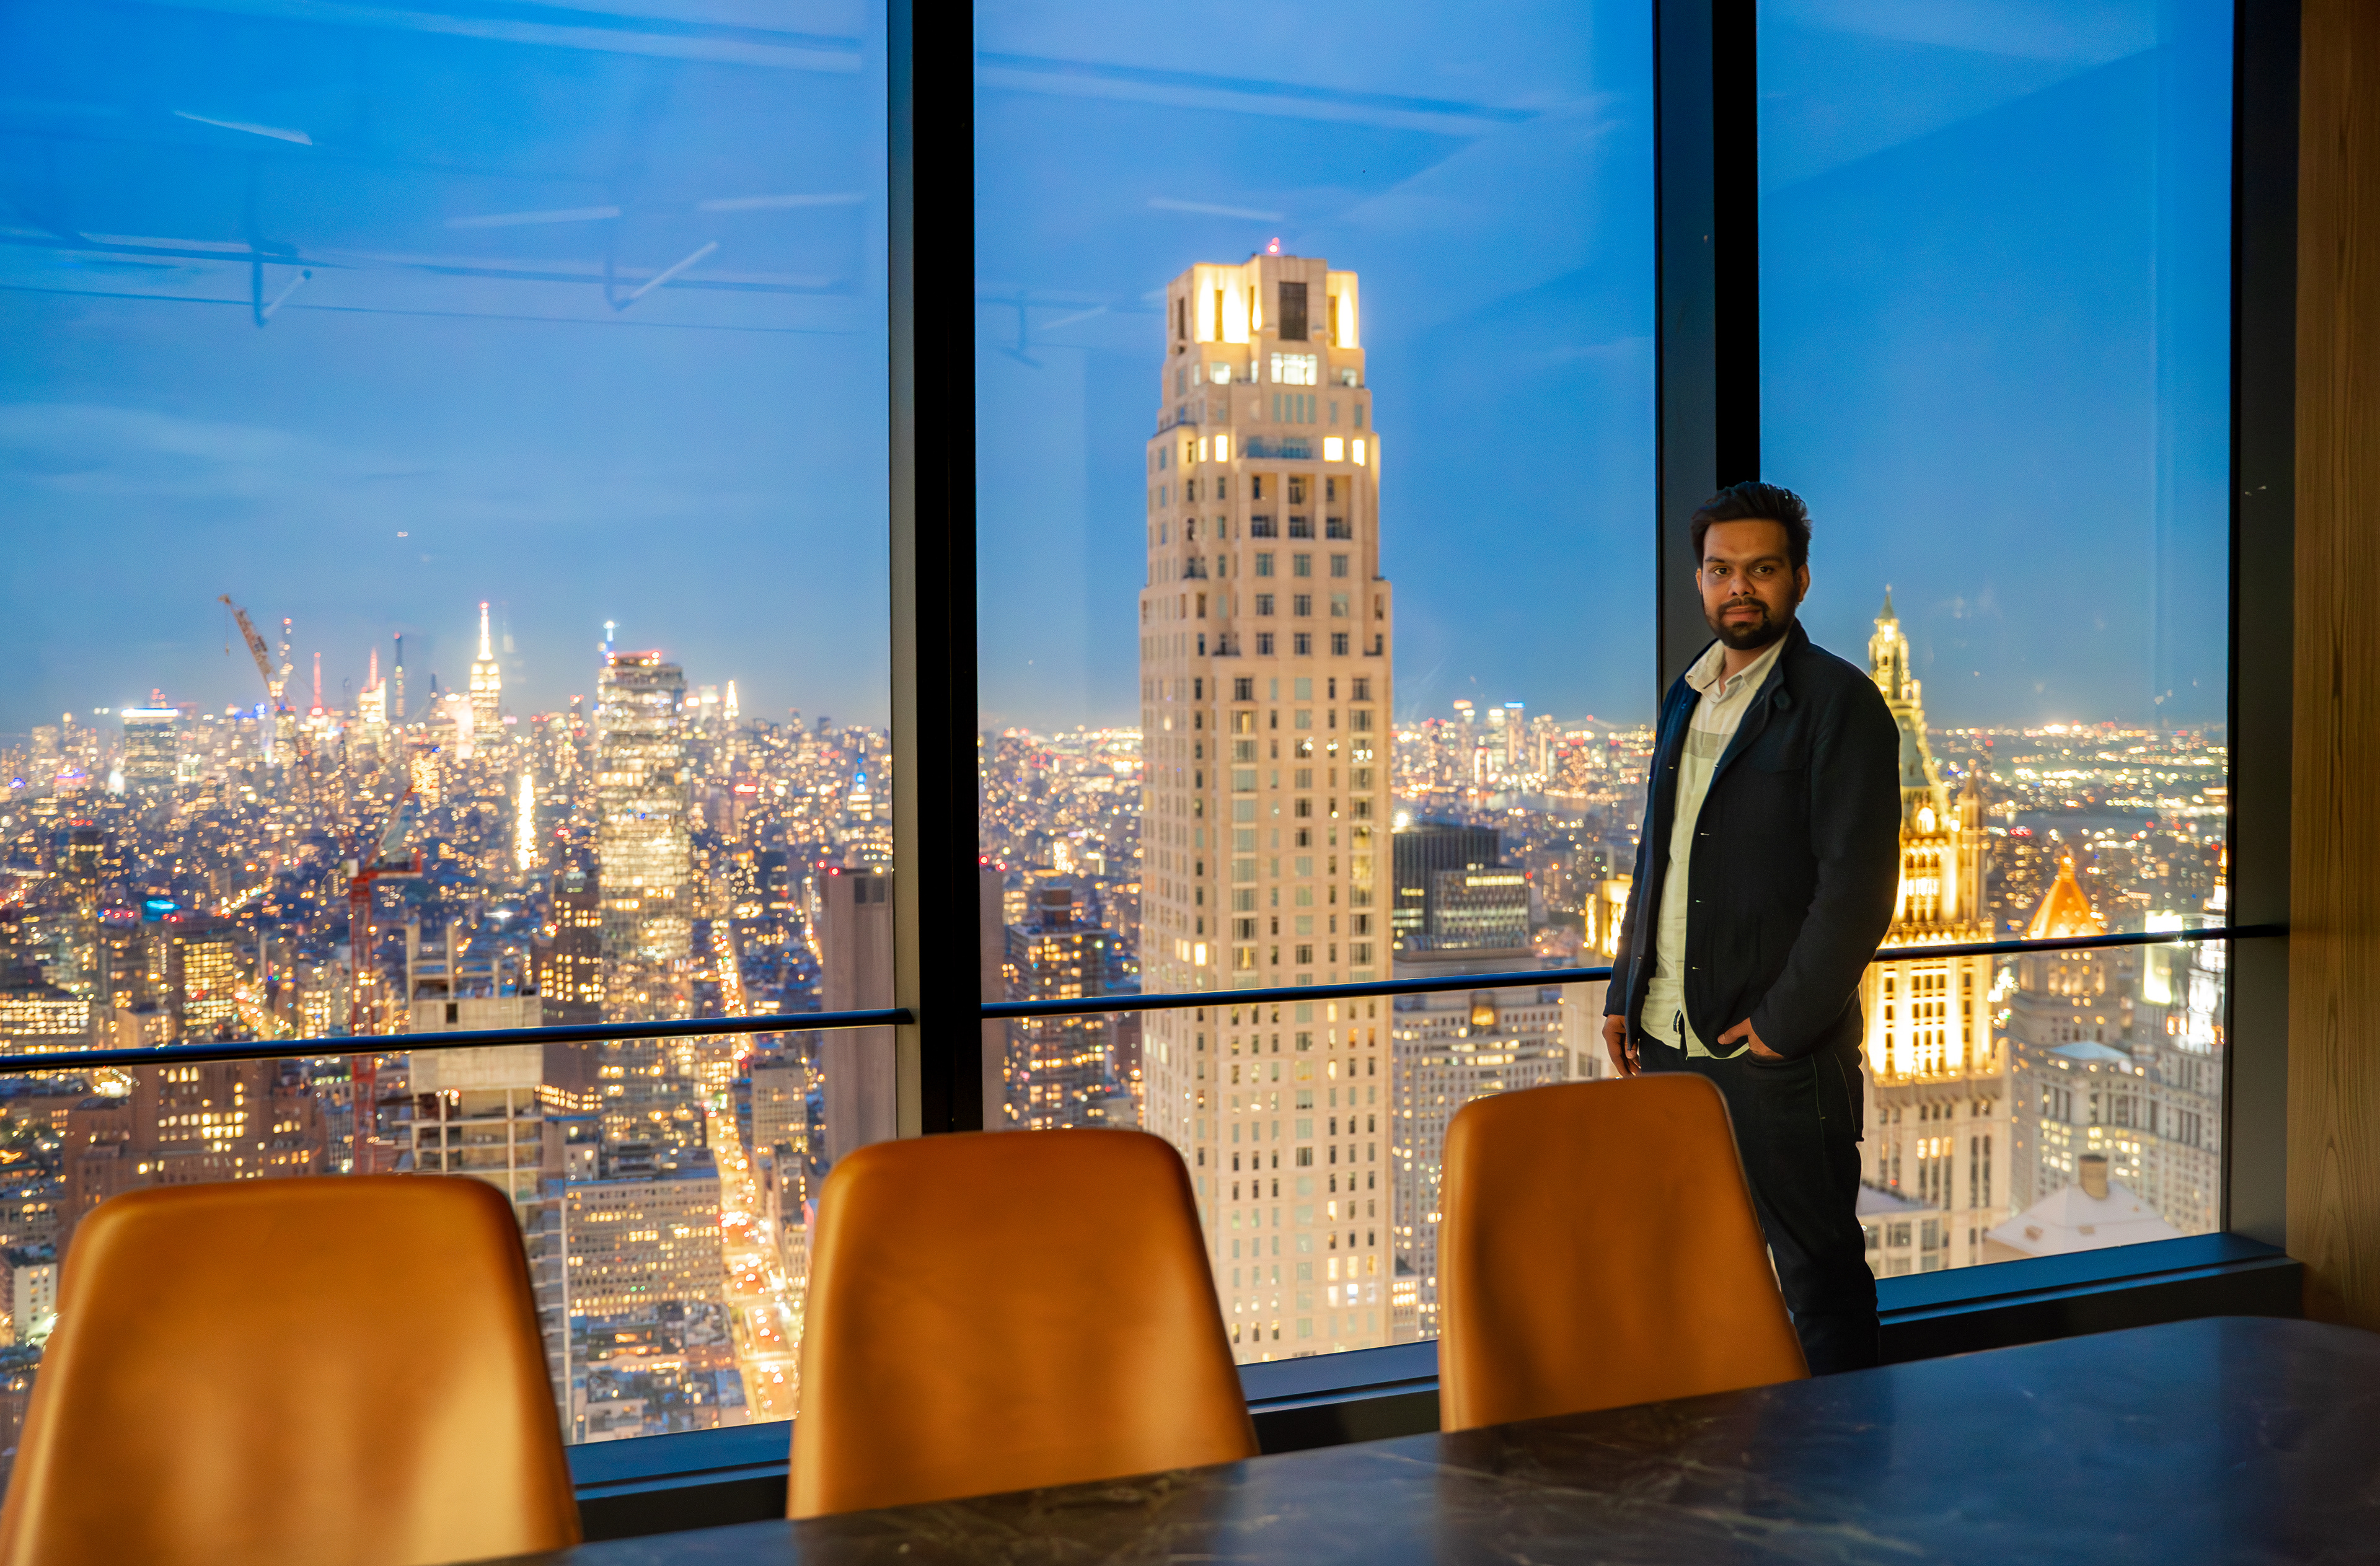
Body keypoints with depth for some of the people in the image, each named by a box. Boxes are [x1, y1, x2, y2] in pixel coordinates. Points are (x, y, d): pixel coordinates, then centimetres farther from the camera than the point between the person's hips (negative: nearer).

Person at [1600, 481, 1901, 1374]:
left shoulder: (1839, 703, -7)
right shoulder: (1686, 697, 15)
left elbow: (1859, 887, -13)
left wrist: (1781, 1024, -15)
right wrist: (1624, 994, 13)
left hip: (1780, 1055, -7)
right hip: (1665, 1043, 7)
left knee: (1820, 1272, 5)